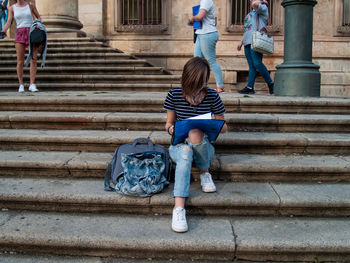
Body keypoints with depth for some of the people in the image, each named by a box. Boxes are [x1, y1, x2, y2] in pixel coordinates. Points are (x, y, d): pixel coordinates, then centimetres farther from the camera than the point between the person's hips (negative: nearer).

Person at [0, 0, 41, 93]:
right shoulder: (12, 8, 8)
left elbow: (38, 17, 15)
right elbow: (8, 22, 0)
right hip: (20, 33, 1)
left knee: (33, 59, -10)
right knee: (20, 61, -4)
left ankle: (32, 85, -8)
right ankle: (21, 85, 5)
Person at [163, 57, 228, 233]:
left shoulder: (212, 96, -4)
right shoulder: (175, 95, -3)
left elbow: (223, 126, 4)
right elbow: (169, 123, 6)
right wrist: (171, 129, -19)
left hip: (203, 146, 0)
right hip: (179, 144, 0)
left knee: (195, 134, -36)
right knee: (184, 152, -38)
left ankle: (205, 173, -9)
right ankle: (179, 208, -46)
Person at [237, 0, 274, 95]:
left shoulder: (263, 8, 8)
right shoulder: (250, 14, 33)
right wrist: (241, 42, 23)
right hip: (247, 42, 8)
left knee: (257, 64, -18)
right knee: (251, 66, 0)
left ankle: (270, 83, -8)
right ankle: (250, 87, -6)